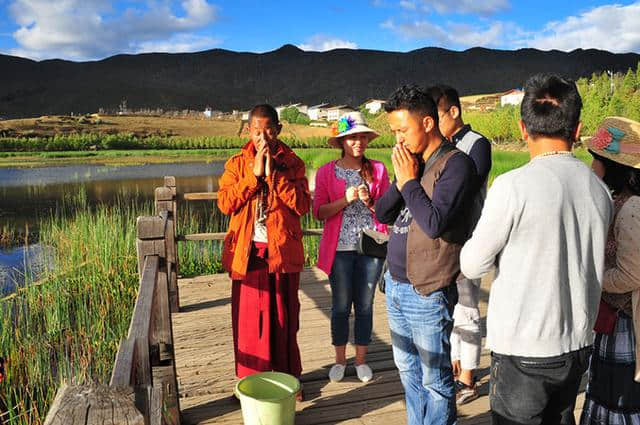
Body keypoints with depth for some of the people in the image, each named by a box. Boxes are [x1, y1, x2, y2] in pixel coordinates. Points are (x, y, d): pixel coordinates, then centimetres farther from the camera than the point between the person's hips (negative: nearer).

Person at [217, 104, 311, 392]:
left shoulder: (292, 164, 2)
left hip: (283, 251, 0)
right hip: (247, 252, 0)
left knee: (283, 318, 10)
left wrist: (273, 174, -16)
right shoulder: (236, 164, 5)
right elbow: (225, 204, -8)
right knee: (248, 320, 6)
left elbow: (302, 206, -10)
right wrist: (254, 173, -14)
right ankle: (250, 379, 24)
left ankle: (287, 378, 27)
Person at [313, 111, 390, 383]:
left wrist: (369, 202, -13)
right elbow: (319, 212, -4)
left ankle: (361, 359, 26)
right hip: (340, 248, -1)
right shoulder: (327, 172, 1)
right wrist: (346, 199, -17)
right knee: (341, 306, 8)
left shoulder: (378, 169, 4)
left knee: (365, 305, 10)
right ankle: (340, 359, 26)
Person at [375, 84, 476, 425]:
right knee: (408, 371, 21)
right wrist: (401, 180, -5)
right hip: (395, 285, 8)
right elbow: (382, 213, 10)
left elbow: (435, 223, -26)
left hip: (426, 293, -8)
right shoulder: (413, 162, 9)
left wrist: (409, 181, -14)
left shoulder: (455, 164, -15)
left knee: (435, 379, 7)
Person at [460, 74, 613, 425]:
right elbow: (590, 262, 11)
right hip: (578, 344, 6)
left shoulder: (514, 185, -19)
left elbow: (473, 265, -11)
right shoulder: (599, 188, 0)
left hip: (523, 349, -6)